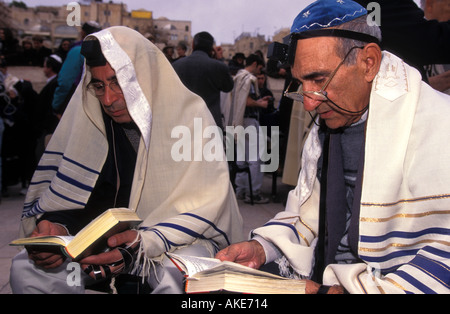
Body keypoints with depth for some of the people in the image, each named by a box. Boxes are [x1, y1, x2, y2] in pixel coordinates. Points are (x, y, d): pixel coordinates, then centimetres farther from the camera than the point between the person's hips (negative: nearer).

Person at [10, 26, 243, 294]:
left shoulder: (189, 114, -14)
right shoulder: (87, 115, -3)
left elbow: (205, 205, -18)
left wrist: (145, 244, -34)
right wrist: (54, 227, -23)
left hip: (180, 235, -3)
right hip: (107, 236, 4)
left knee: (182, 276, -37)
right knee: (27, 268, -17)